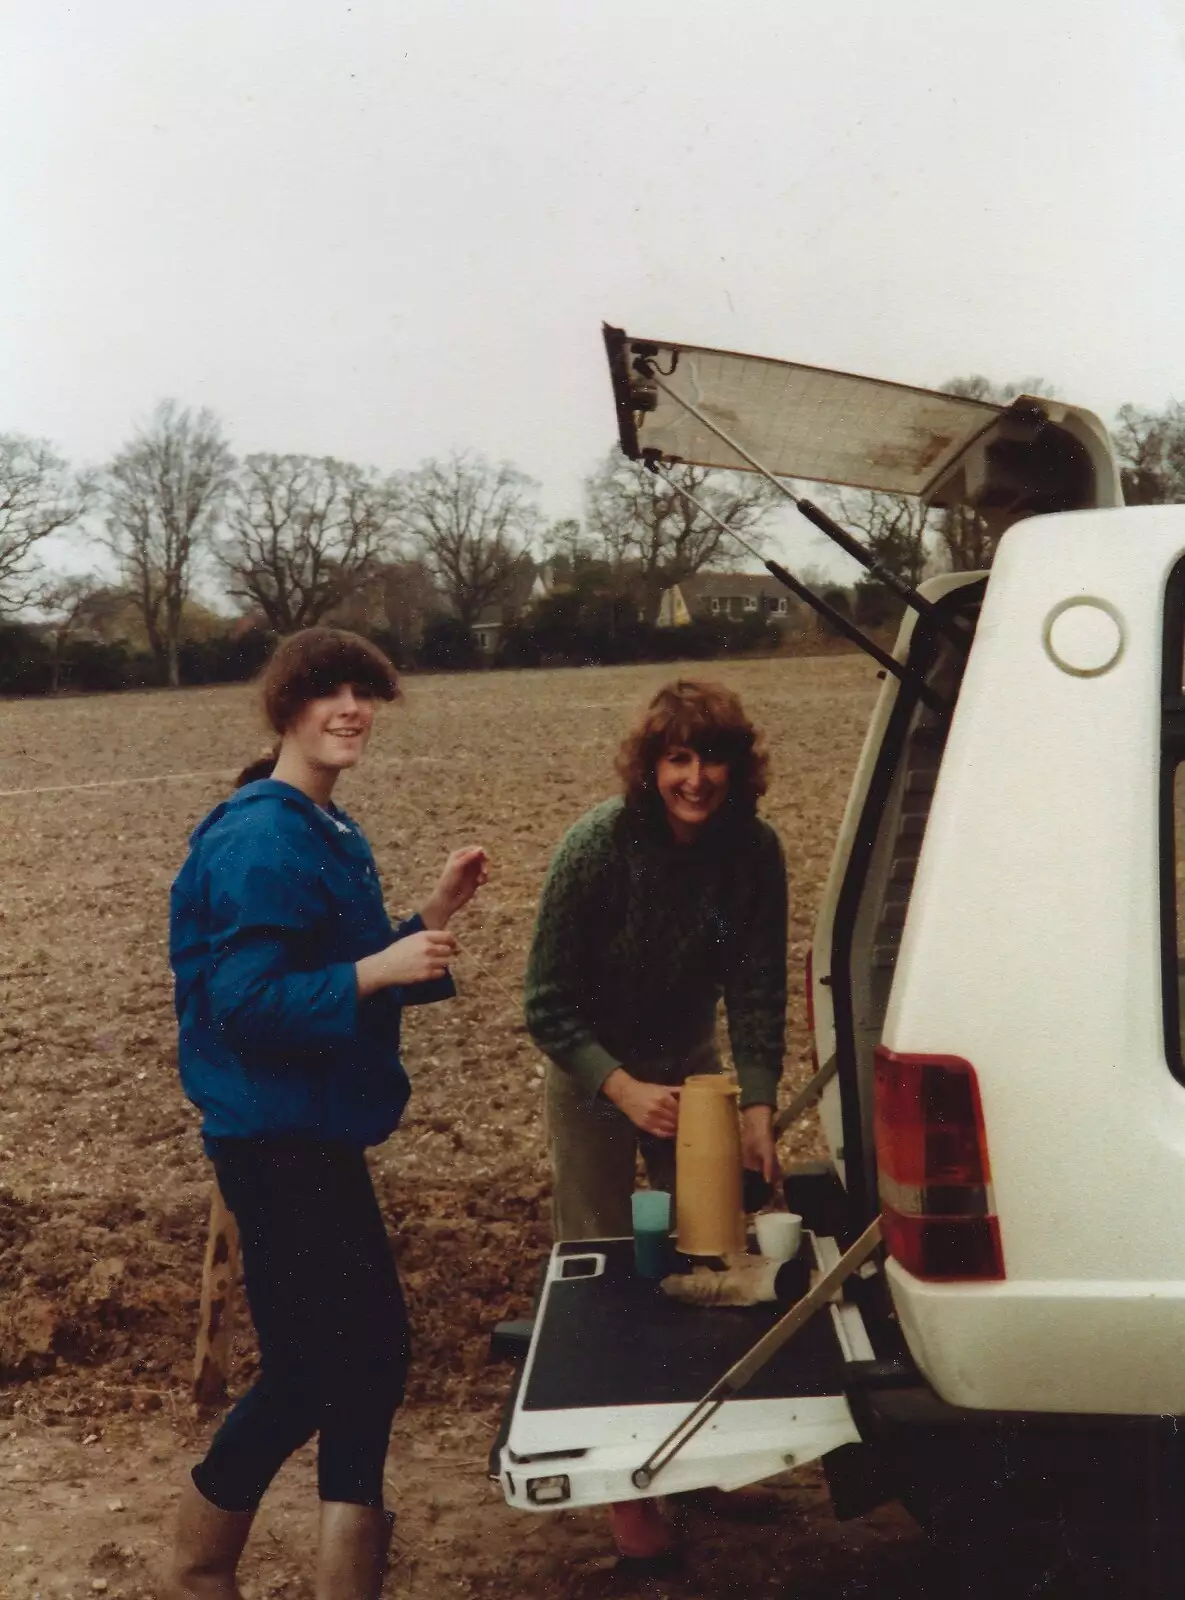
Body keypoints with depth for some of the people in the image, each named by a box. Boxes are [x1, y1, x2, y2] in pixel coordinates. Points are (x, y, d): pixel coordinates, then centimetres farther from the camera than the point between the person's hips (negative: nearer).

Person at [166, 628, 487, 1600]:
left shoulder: (333, 834, 11)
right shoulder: (261, 840, -18)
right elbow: (246, 1003, -23)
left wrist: (431, 921, 2)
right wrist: (374, 971, -31)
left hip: (319, 1131, 10)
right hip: (276, 1137, -10)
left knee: (364, 1345, 14)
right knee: (316, 1360, -3)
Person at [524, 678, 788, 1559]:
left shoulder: (754, 850, -17)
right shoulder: (596, 848, -27)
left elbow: (758, 990, -11)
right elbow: (549, 1005, -21)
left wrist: (759, 1103, -22)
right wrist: (623, 1089, -33)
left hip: (692, 1061, 4)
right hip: (594, 1069, -4)